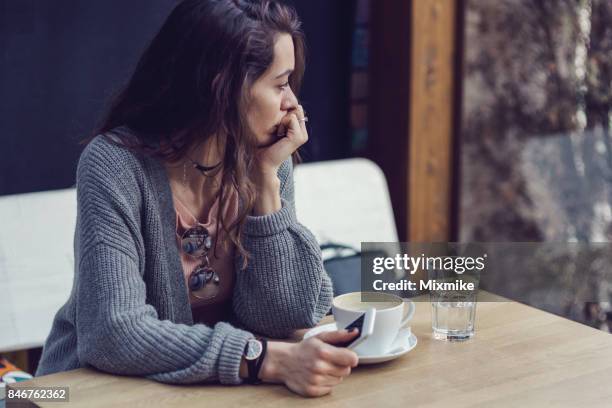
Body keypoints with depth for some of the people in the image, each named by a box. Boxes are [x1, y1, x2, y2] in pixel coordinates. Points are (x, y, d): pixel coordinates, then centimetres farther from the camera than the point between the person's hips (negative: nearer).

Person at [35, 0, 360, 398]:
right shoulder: (116, 165, -18)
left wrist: (267, 178, -15)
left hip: (211, 390, 4)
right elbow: (114, 333, -26)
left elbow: (282, 318, -7)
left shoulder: (265, 161, -5)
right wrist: (269, 360, -32)